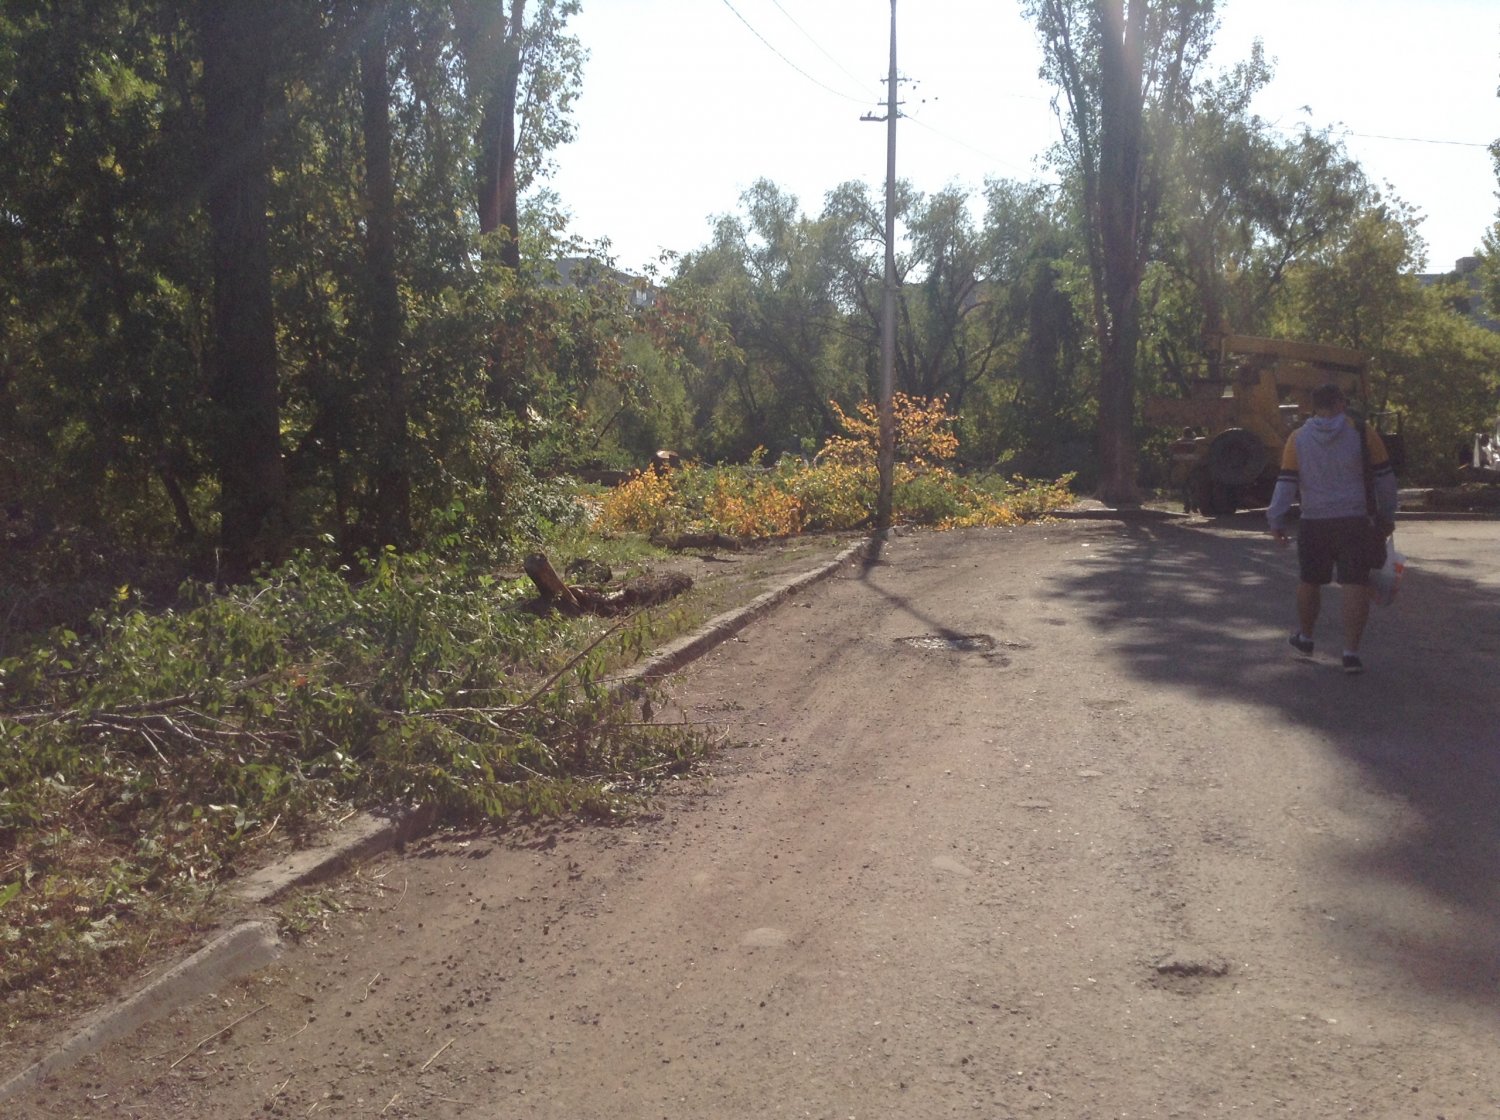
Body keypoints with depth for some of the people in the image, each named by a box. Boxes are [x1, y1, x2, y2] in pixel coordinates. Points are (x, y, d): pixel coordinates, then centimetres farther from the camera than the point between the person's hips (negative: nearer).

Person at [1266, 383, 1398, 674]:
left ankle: (1305, 638, 35)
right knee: (1355, 585, -1)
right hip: (1355, 521, -2)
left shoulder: (1298, 438, 1)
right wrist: (1386, 516, 14)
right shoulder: (1362, 432, -1)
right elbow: (1384, 477, 3)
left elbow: (1286, 483, -4)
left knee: (1310, 581, 17)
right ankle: (1351, 652, -5)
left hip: (1314, 523, 2)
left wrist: (1276, 520, 1)